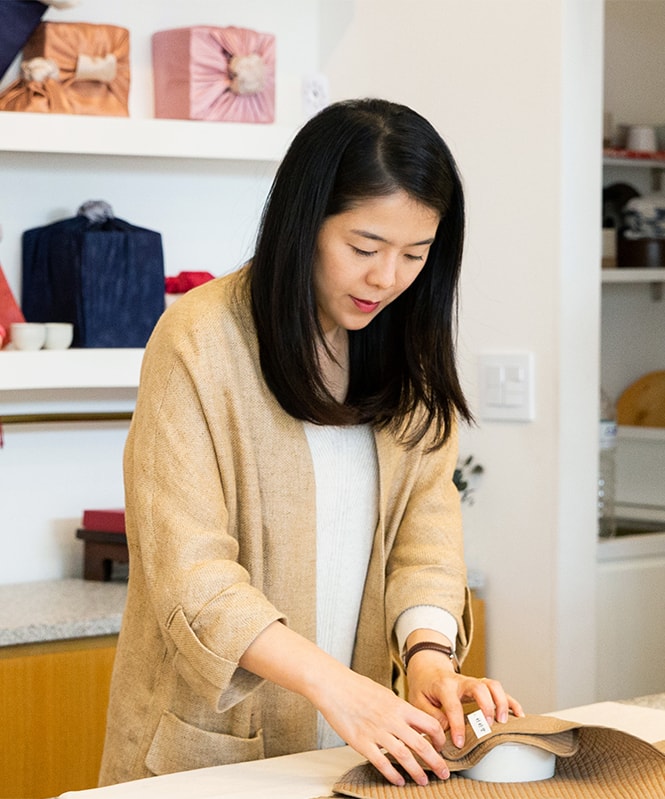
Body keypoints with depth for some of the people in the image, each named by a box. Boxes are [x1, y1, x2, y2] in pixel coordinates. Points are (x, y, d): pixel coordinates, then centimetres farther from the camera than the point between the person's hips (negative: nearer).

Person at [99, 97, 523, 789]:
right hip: (210, 744, -5)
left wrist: (429, 652, -22)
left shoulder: (411, 350, 3)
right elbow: (190, 572, -21)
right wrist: (333, 684, -32)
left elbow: (426, 520, -4)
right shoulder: (199, 341, -16)